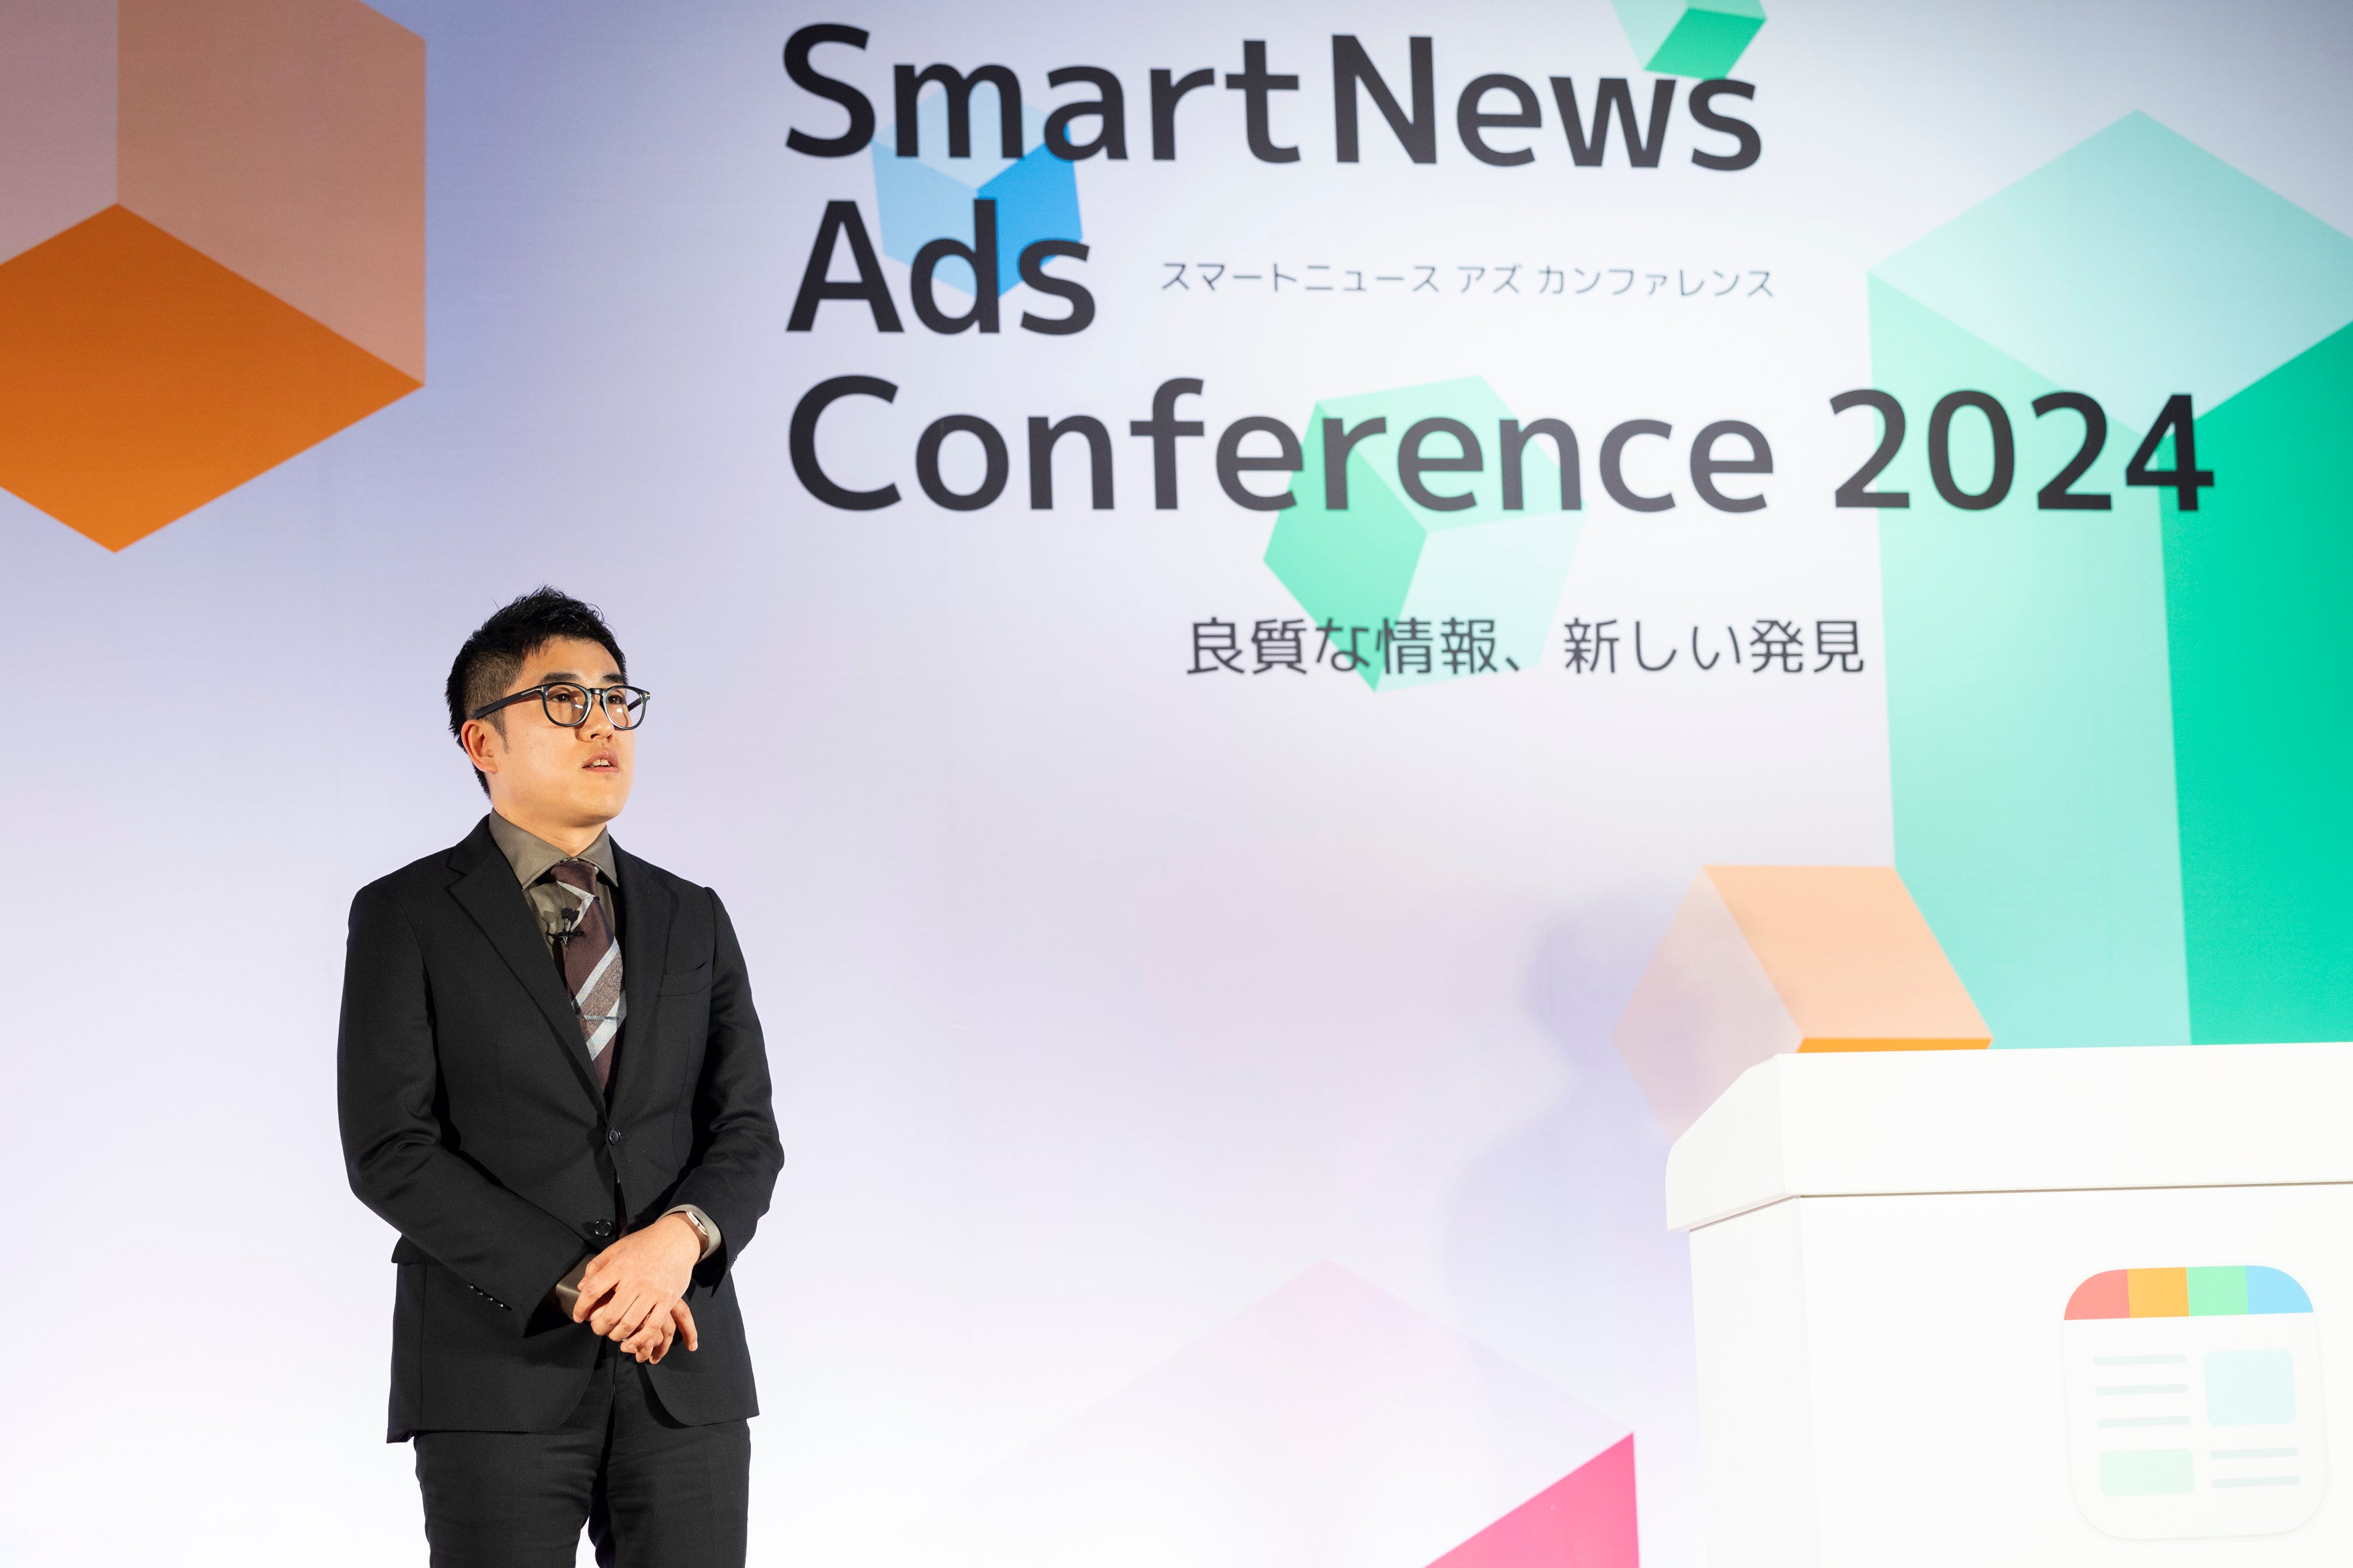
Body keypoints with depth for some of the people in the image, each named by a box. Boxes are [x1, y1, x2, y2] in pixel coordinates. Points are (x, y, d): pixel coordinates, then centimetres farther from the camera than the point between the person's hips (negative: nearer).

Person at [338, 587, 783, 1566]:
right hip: (500, 1368, -3)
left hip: (686, 1371, 4)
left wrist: (682, 1235, -13)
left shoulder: (694, 920, 14)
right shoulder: (405, 917, 2)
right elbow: (389, 1150, -6)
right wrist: (576, 1282, -14)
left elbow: (747, 1132, 9)